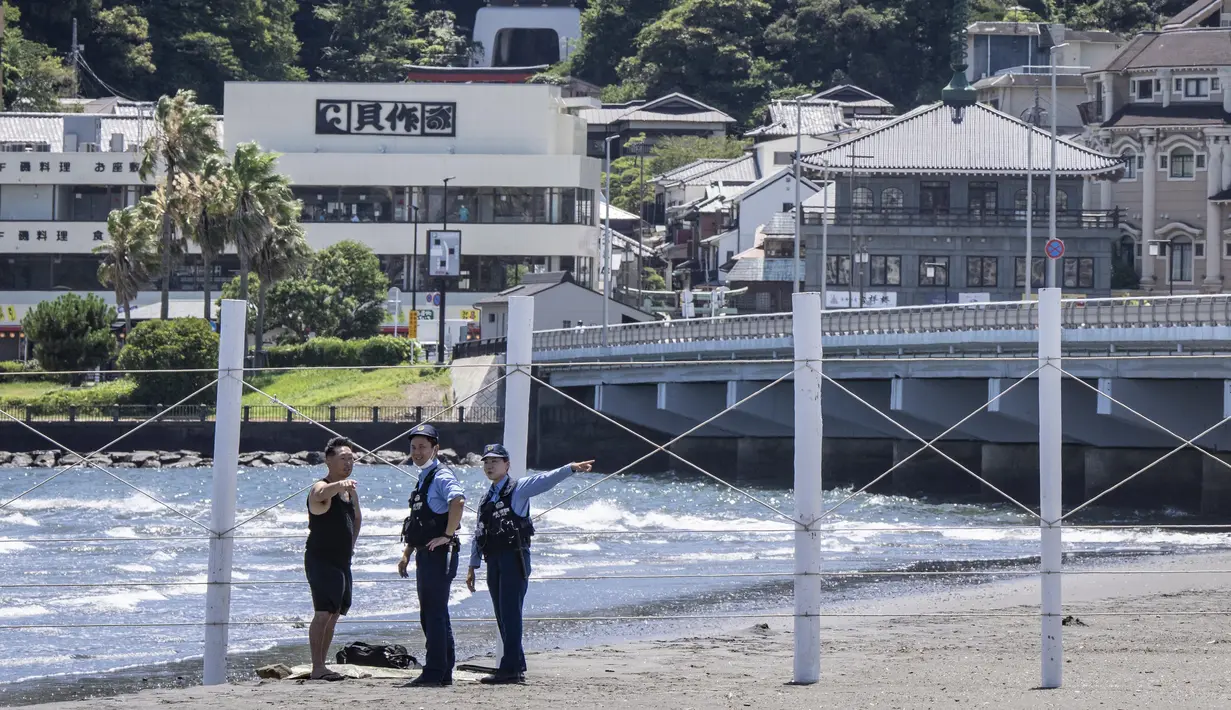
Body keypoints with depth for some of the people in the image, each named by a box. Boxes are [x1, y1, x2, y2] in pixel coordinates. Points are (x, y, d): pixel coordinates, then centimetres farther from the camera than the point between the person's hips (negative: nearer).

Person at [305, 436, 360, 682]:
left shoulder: (351, 491, 13)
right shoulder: (321, 488, -13)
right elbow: (321, 494, -40)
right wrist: (340, 484, -60)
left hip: (342, 562, 9)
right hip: (321, 560, -9)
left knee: (334, 615, 11)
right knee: (324, 613, -17)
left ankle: (321, 666, 17)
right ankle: (317, 668, -21)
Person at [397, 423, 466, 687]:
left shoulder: (441, 477, -11)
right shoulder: (422, 479, 19)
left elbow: (458, 500, -32)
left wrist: (447, 536, -26)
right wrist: (407, 554, 21)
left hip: (439, 554, -10)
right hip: (425, 556, 10)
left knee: (435, 615, -10)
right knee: (430, 615, 12)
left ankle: (434, 673, -11)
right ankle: (443, 672, 17)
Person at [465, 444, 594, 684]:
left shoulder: (518, 489, 0)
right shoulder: (486, 499, 21)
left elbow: (546, 480, -15)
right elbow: (479, 535, 25)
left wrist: (571, 468, -30)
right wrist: (473, 567, 23)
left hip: (514, 557, -7)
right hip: (493, 560, 7)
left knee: (511, 614, -12)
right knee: (502, 617, 6)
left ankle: (510, 669, -15)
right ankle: (517, 667, 11)